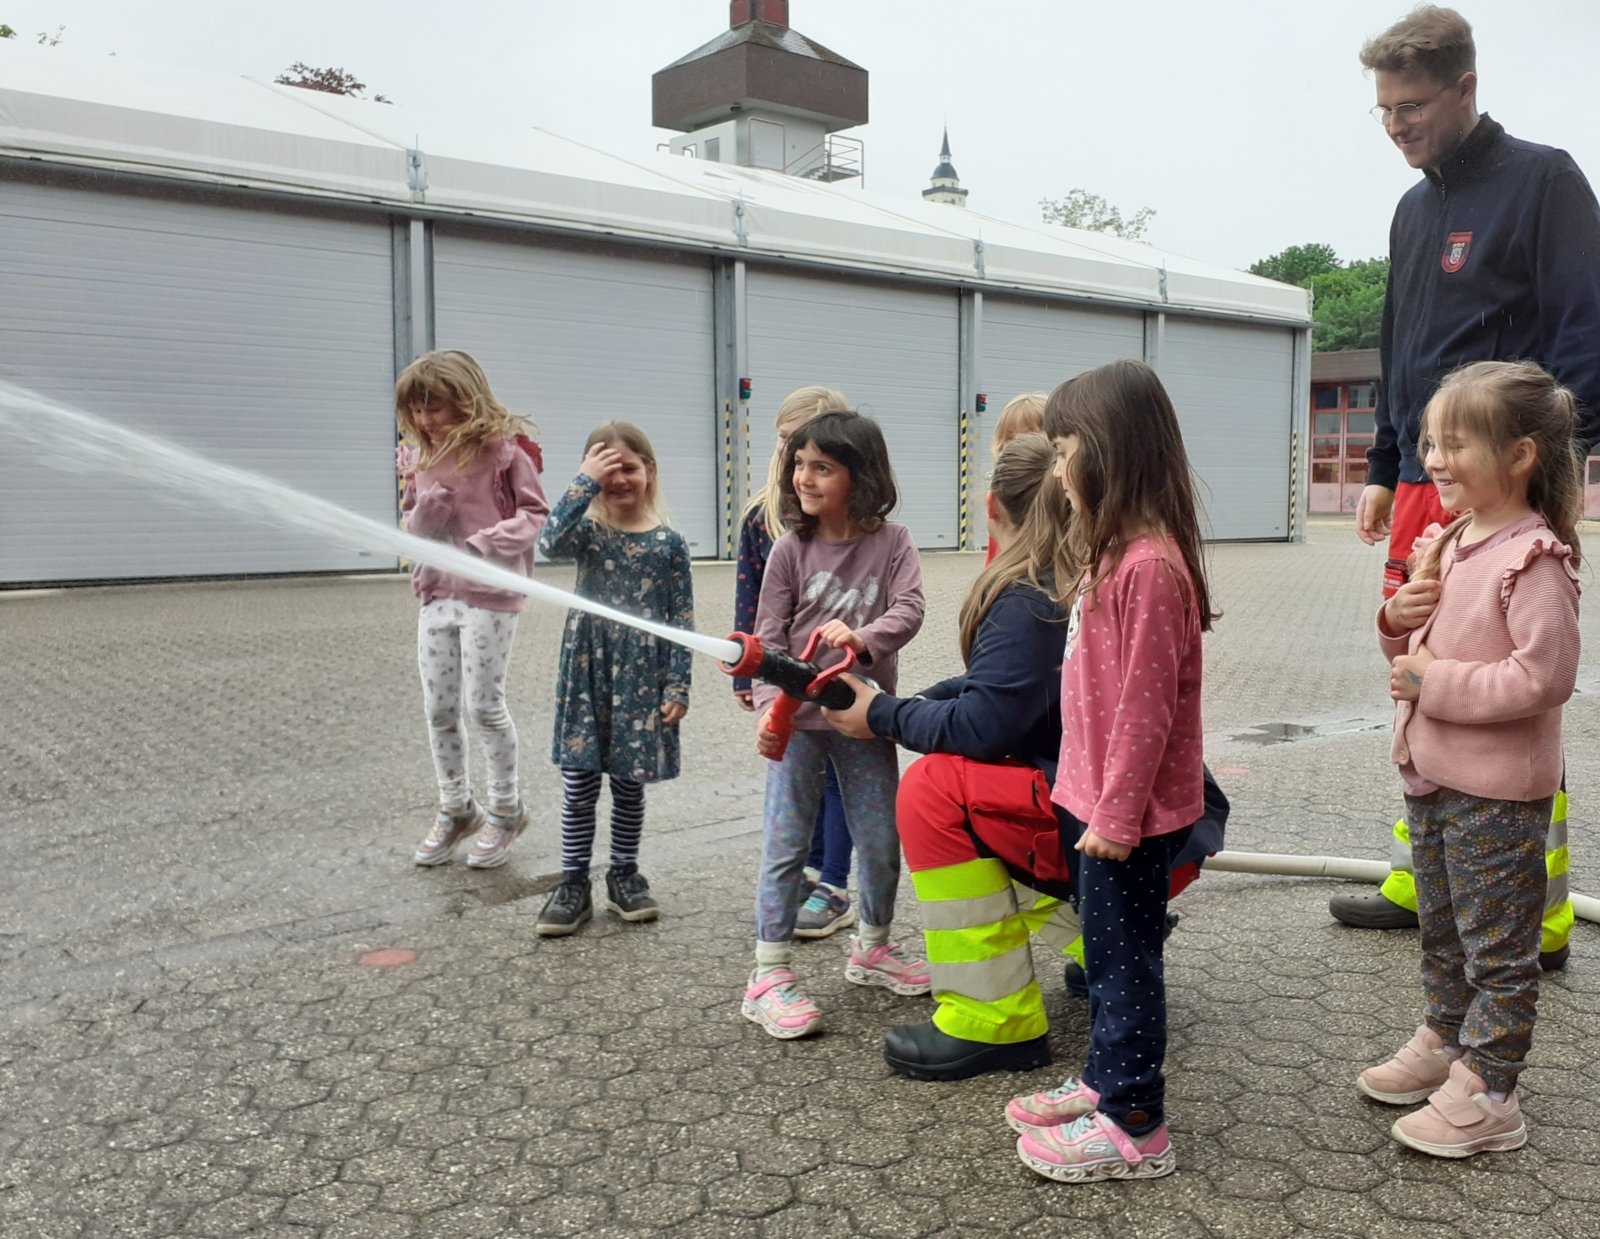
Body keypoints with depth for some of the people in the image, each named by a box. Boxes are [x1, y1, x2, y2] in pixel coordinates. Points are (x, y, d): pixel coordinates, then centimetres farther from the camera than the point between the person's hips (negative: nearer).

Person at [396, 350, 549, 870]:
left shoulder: (503, 451, -8)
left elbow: (536, 514, -6)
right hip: (436, 594, 6)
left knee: (484, 706, -2)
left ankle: (506, 809, 18)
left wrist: (488, 541, -20)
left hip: (490, 596, -6)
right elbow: (411, 529, 15)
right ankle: (455, 809, 26)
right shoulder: (418, 458, 9)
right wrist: (425, 511, -8)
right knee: (439, 709, 9)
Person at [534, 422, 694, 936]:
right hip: (587, 671, 0)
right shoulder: (588, 531, 0)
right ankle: (573, 884, 15)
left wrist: (677, 686, -6)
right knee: (579, 782, 3)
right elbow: (551, 541, -24)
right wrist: (585, 482, -22)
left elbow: (682, 619, -1)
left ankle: (624, 875, 28)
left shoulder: (669, 542, -2)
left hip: (642, 678, 0)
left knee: (630, 782, 11)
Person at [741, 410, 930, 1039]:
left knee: (881, 840, 14)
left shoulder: (891, 543, -3)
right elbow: (769, 635, -6)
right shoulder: (791, 548, -4)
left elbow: (909, 610, -16)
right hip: (798, 716, -1)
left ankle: (872, 947, 37)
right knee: (785, 844, 3)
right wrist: (769, 706, -18)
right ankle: (770, 974, 12)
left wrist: (863, 638, -35)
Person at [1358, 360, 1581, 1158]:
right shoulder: (1452, 543, 8)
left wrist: (1436, 682, -21)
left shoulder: (1533, 559, -19)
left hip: (1497, 792, -9)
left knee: (1497, 945, 6)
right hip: (1433, 777, 9)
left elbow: (1544, 676, -26)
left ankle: (1486, 1095, 17)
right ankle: (1443, 1043, 40)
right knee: (1442, 931, 23)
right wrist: (1401, 620, -3)